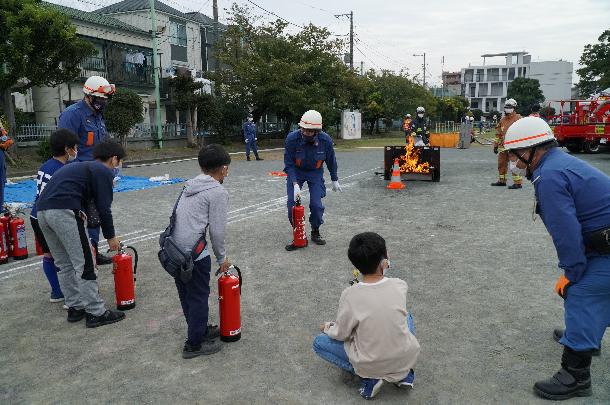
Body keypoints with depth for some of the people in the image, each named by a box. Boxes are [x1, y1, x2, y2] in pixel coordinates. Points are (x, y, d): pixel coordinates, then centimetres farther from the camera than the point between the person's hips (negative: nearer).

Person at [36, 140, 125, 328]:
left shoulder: (80, 167, 31)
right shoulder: (104, 172, 5)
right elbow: (103, 208, -1)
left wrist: (83, 239, 37)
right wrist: (111, 237, 12)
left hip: (42, 211, 9)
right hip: (64, 212, -9)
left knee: (64, 264, 18)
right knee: (85, 264, -1)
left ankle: (75, 307, 27)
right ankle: (96, 313, 6)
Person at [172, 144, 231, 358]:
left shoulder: (191, 186, 14)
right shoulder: (218, 192, -9)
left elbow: (185, 219, 14)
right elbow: (217, 231, -10)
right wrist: (222, 258, 4)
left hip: (174, 249, 8)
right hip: (194, 253, -8)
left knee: (186, 294, 20)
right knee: (199, 296, 7)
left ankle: (200, 329, 39)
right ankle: (194, 344, 18)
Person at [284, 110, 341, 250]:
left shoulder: (325, 140, -23)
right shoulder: (292, 138, -28)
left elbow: (331, 161, -4)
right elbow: (289, 164, -21)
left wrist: (335, 180, 6)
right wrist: (295, 184, -31)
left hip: (315, 172, 0)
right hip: (296, 172, 0)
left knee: (316, 205, -9)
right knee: (292, 204, -9)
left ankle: (315, 233, 17)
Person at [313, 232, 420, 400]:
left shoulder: (350, 295, -21)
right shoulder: (400, 286, -13)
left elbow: (341, 334, -7)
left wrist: (328, 328, 13)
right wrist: (383, 273, 4)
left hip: (371, 365, -3)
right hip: (407, 359, 3)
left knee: (319, 342, 14)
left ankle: (369, 377, 3)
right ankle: (404, 373, 17)